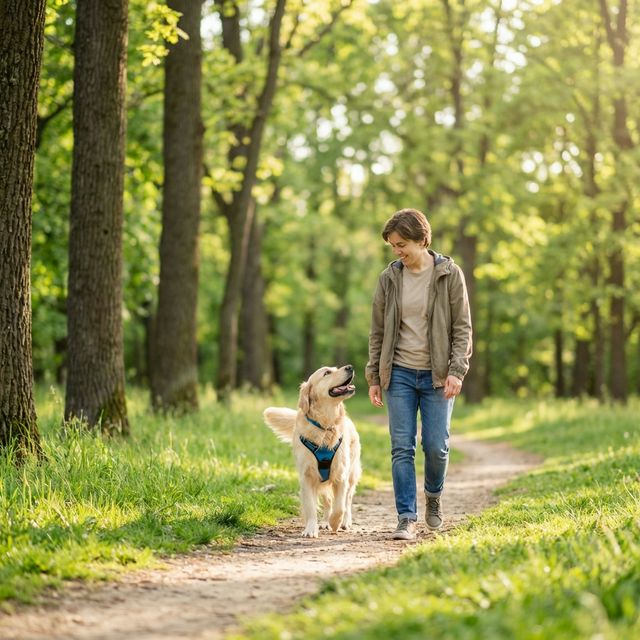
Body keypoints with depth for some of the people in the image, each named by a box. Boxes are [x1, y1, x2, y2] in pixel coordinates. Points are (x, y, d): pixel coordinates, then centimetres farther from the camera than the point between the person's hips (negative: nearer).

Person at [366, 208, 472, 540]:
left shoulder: (450, 275, -3)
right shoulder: (389, 278, 4)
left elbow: (462, 328, -3)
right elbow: (378, 331, 9)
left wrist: (456, 371, -13)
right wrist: (373, 377, 6)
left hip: (437, 375, -2)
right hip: (399, 374, 2)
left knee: (436, 446, -1)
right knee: (402, 447, -3)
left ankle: (433, 496, 28)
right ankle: (406, 518, 0)